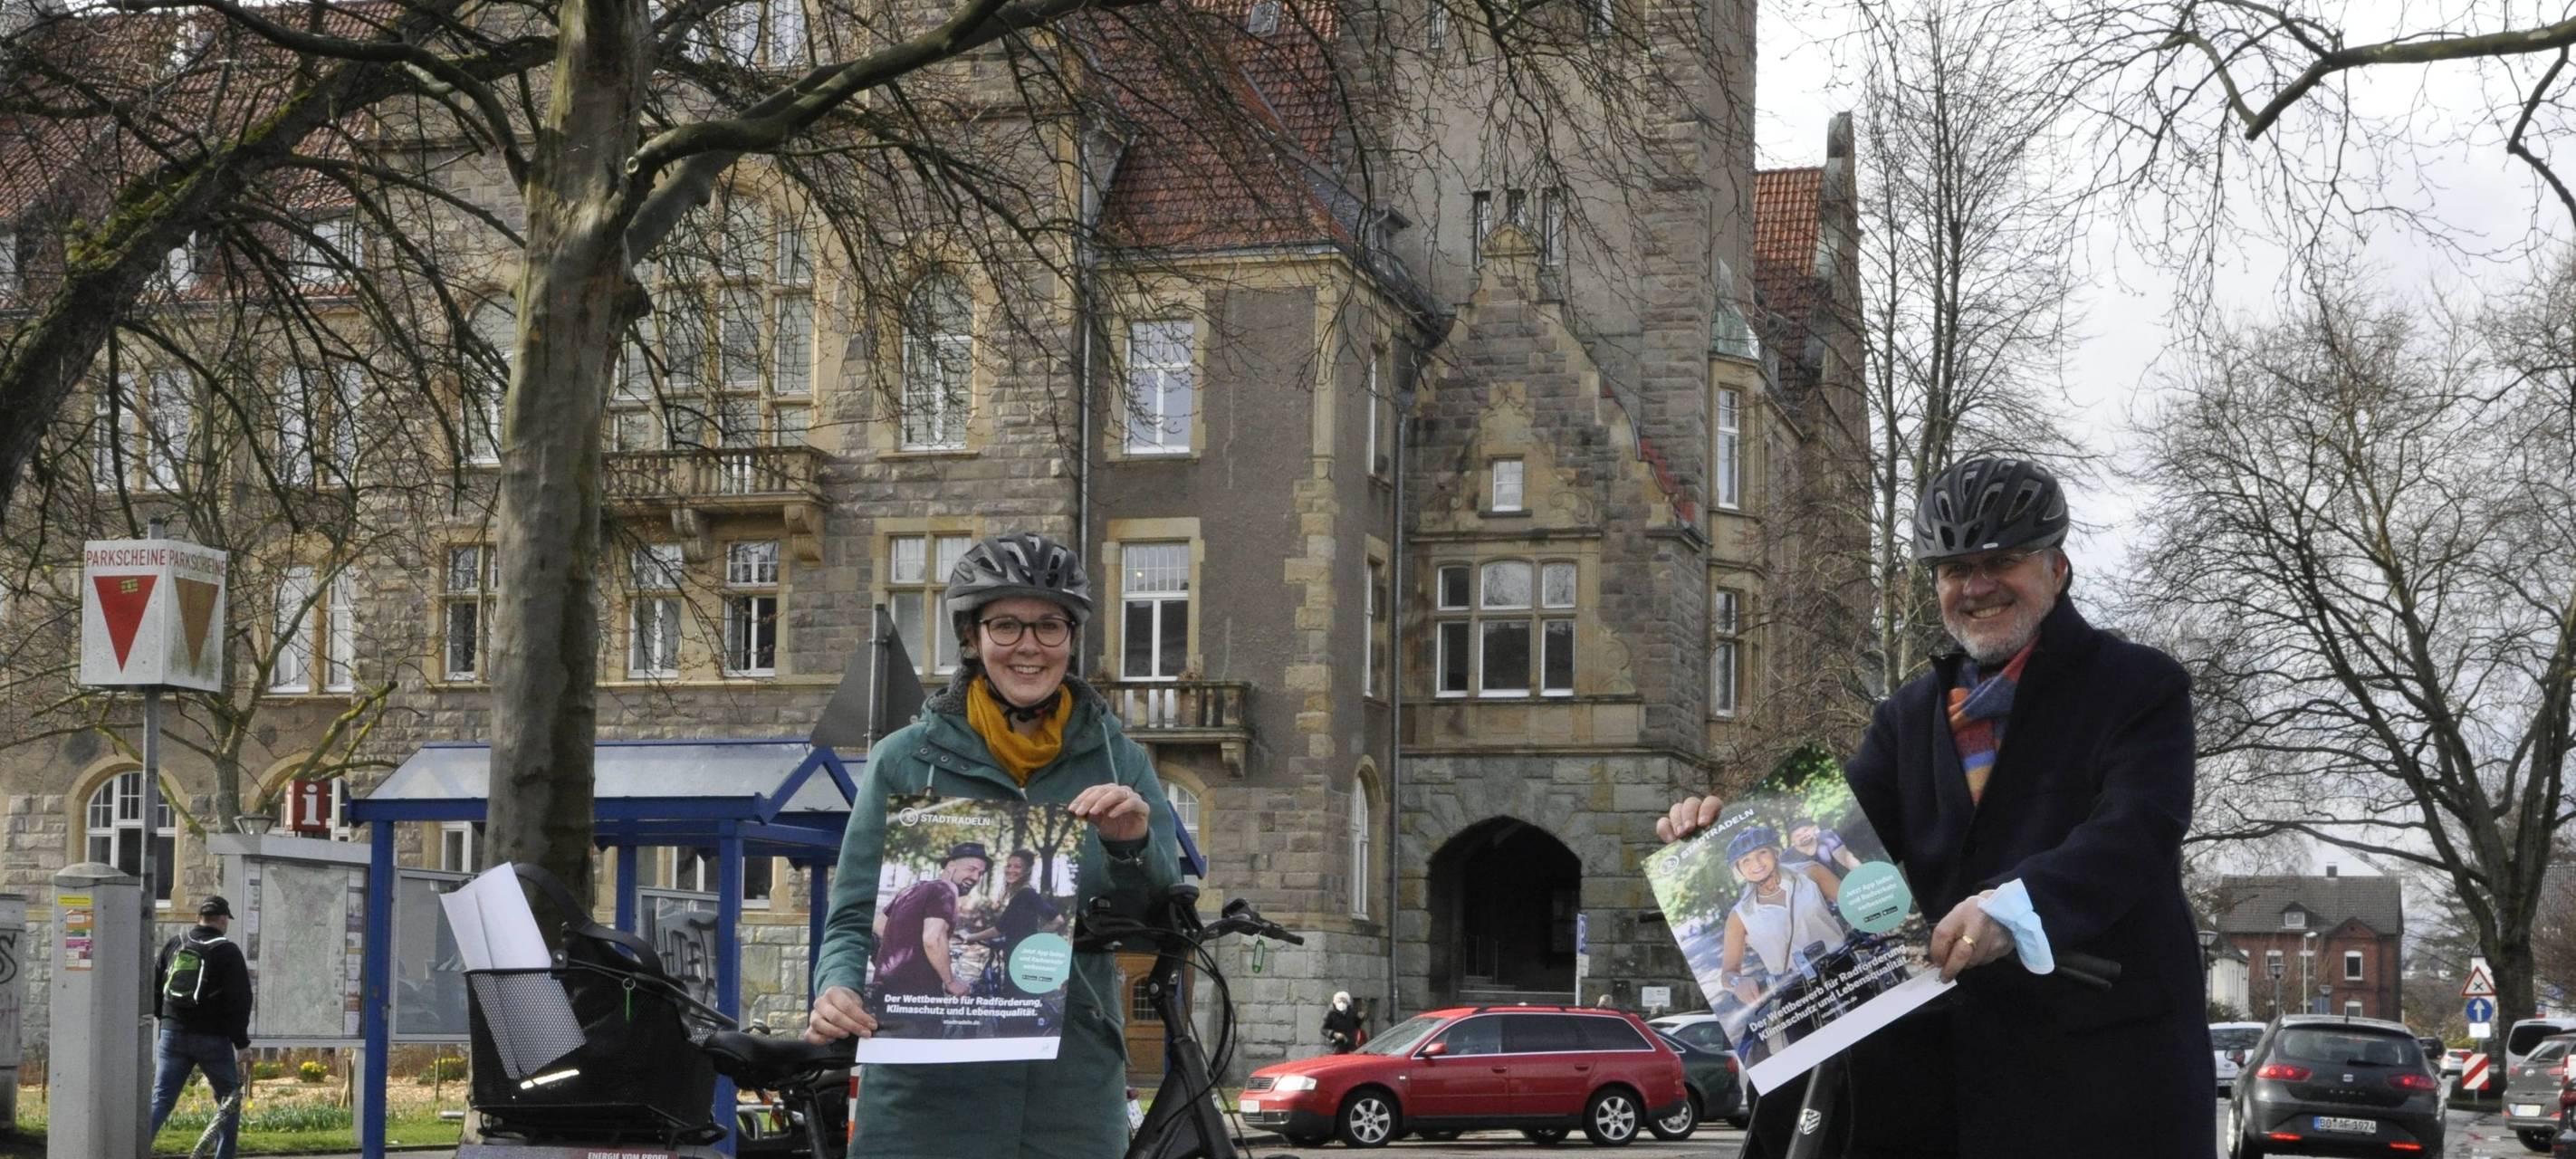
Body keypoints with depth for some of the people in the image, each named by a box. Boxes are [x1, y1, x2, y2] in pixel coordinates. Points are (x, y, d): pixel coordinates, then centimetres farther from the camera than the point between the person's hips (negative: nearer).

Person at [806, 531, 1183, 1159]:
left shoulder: (1117, 760, 7)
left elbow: (1165, 923, 2)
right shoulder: (905, 760, 3)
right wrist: (837, 989, -17)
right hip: (926, 1097, -1)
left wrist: (1132, 846, -17)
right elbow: (856, 917, 3)